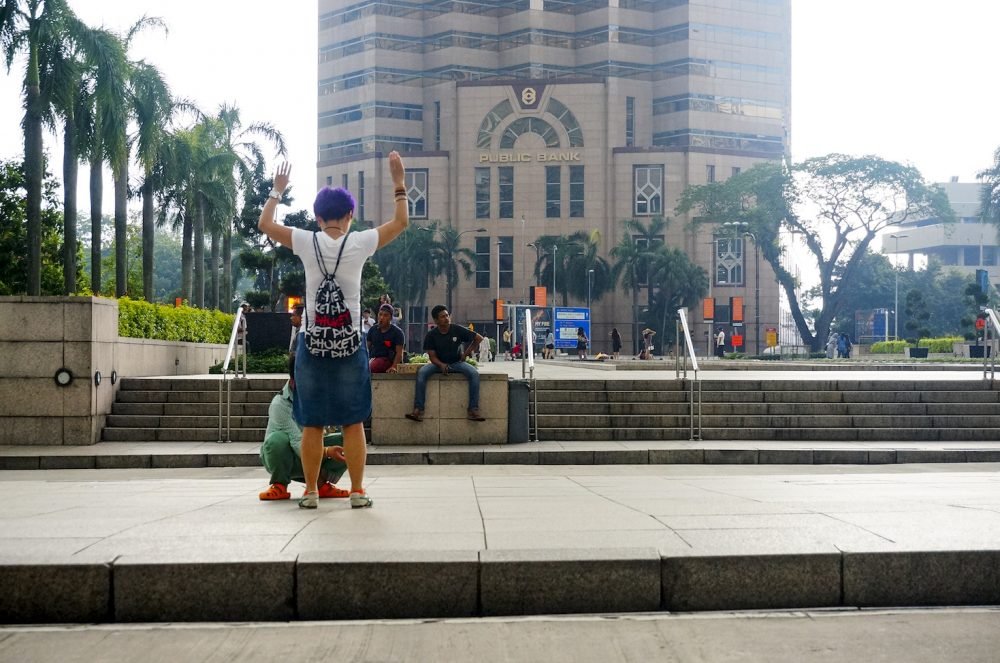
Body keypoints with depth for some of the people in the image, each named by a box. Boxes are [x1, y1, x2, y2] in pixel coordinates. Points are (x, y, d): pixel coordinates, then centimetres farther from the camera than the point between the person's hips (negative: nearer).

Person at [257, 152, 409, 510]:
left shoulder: (306, 243, -3)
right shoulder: (359, 243, -4)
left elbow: (265, 224, 11)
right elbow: (401, 222, 8)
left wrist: (277, 190, 22)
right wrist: (399, 182, 13)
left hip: (313, 343, 1)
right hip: (350, 344, -1)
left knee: (312, 424, 7)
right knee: (353, 423, 5)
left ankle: (311, 491, 12)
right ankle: (358, 492, 8)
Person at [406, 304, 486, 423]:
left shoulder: (458, 330, -6)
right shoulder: (431, 335, -5)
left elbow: (479, 338, 4)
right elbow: (432, 356, -6)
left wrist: (466, 353, 0)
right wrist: (441, 365, -27)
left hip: (457, 363, 0)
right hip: (439, 364, 0)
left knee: (474, 373, -29)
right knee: (421, 372, -29)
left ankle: (473, 410, -29)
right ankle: (418, 410, -33)